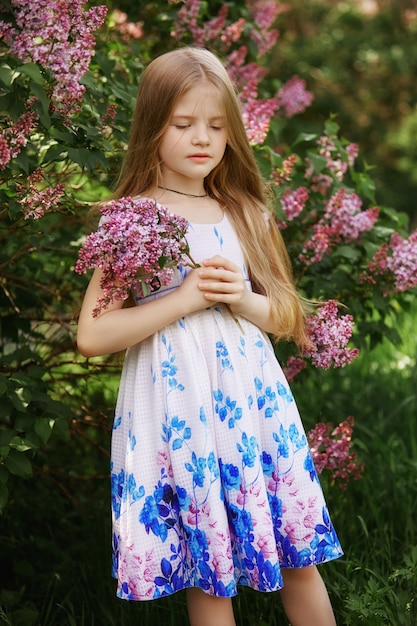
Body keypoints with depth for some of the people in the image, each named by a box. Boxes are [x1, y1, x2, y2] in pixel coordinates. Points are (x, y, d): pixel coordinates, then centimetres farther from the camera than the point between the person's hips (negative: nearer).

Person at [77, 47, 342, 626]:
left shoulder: (245, 214, 8)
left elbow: (288, 317, 12)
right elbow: (91, 337, -12)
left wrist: (245, 301, -9)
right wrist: (186, 298, -17)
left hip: (253, 403, 4)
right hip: (178, 414, -3)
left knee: (299, 562, 10)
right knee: (208, 577, 7)